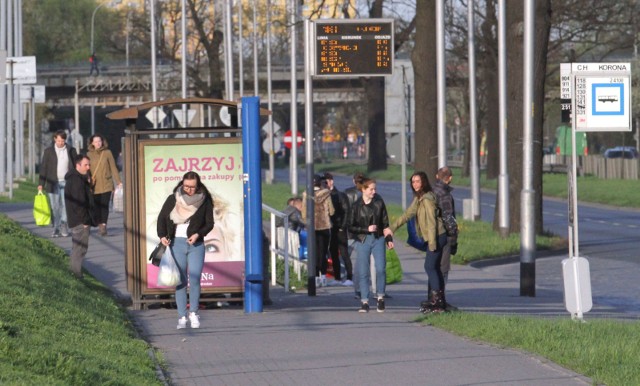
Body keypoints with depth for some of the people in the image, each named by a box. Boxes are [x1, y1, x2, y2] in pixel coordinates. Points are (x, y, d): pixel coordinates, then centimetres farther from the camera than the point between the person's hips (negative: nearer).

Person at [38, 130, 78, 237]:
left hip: (67, 183, 0)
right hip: (53, 183, 0)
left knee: (66, 205, -9)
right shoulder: (48, 151, 6)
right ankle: (56, 229, 4)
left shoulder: (71, 151, 7)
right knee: (55, 207, 0)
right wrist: (41, 184, -2)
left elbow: (76, 166, 10)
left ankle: (64, 225, -1)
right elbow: (43, 167, 5)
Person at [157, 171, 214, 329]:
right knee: (180, 281, -1)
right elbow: (162, 218, 8)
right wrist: (162, 236, -7)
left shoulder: (204, 201, 2)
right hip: (176, 243, 1)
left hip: (196, 245, -1)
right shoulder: (173, 199, 3)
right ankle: (182, 317, 4)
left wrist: (198, 234, -12)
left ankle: (193, 313, 12)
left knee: (194, 280, -7)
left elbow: (209, 223, 5)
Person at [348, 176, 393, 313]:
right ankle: (364, 302, 6)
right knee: (363, 272, -1)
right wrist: (367, 229, -12)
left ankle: (380, 297, 8)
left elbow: (385, 223, 10)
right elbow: (351, 227, -2)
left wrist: (389, 238, 5)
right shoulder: (356, 206, -3)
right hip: (362, 240, -1)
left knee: (381, 268, -10)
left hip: (378, 239, 1)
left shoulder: (379, 202, 3)